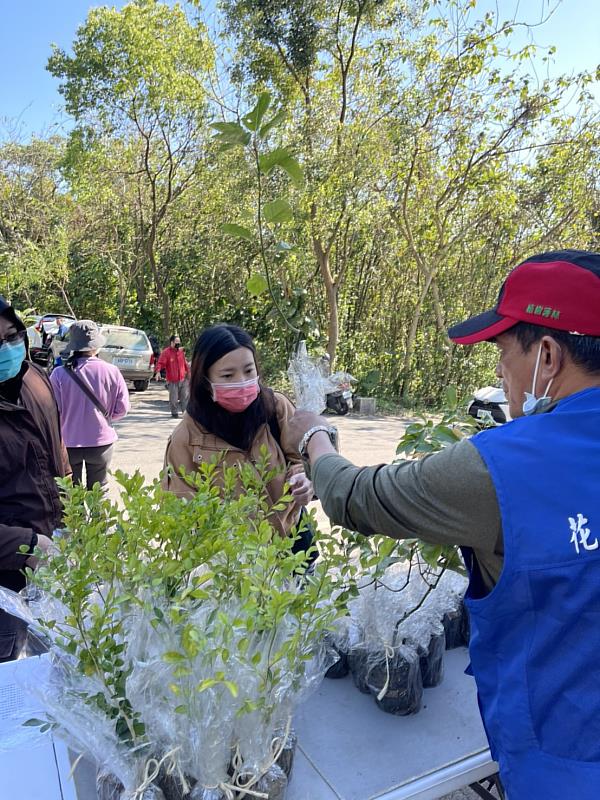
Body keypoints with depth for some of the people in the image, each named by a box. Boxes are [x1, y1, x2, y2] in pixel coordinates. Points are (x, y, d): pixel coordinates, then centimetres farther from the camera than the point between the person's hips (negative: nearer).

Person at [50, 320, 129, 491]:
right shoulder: (111, 371, -13)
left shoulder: (59, 374, -15)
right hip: (101, 441, 0)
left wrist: (67, 422, 11)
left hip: (68, 442, 0)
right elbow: (122, 408, -8)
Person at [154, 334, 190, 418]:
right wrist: (158, 372, -32)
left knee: (185, 396, 5)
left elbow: (185, 362, 21)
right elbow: (160, 363, -17)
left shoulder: (181, 351, 10)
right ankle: (174, 412, 15)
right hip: (172, 380, -5)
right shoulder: (166, 352, -9)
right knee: (174, 398, 0)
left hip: (183, 379, 5)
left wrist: (188, 371, 27)